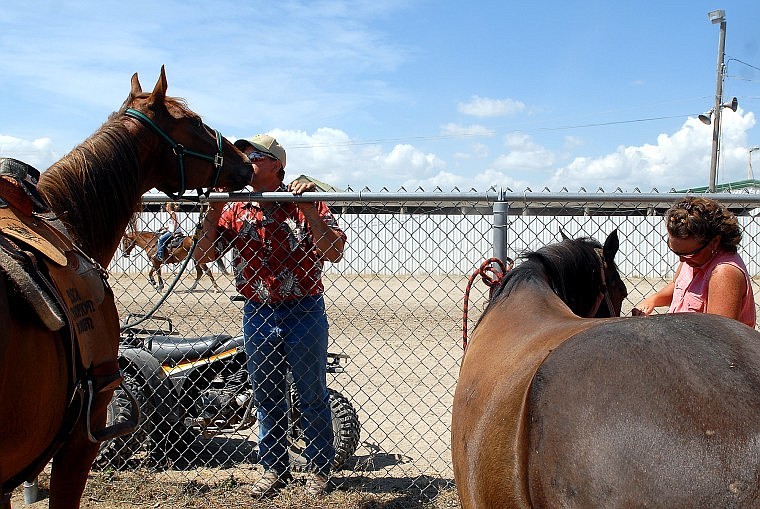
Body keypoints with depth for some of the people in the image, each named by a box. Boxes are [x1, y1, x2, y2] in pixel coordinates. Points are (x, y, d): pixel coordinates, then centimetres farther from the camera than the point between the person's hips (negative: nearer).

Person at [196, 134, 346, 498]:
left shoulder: (304, 203, -5)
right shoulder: (235, 209, 7)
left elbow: (333, 252, -15)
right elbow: (203, 254, 1)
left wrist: (309, 211, -24)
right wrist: (214, 211, -9)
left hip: (303, 312, -4)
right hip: (257, 314, 4)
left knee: (313, 396, 7)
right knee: (266, 397, 14)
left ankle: (318, 469, 22)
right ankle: (274, 468, 29)